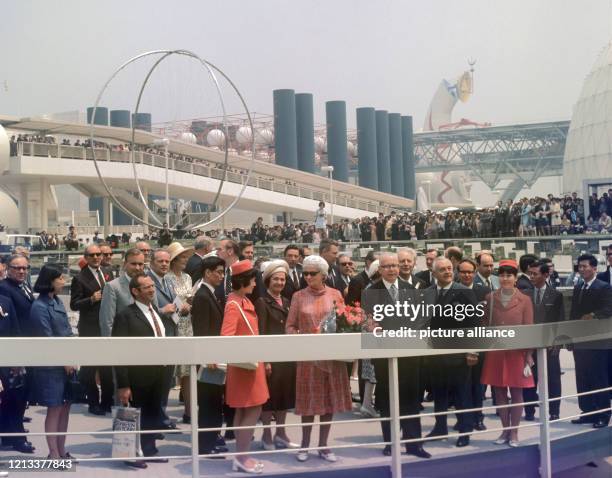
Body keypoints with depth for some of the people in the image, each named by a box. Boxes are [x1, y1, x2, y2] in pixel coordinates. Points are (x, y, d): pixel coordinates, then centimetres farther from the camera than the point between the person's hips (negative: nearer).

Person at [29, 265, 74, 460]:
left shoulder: (58, 301, 9)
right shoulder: (40, 307, -14)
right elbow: (47, 339, -15)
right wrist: (65, 361, -10)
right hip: (52, 366, -7)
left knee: (65, 407, 11)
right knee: (54, 409, 0)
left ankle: (61, 451, 21)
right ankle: (54, 454, 11)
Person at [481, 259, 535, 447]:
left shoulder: (525, 300, -3)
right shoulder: (490, 298, 2)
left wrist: (529, 354, -4)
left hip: (516, 352, -2)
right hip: (495, 352, 2)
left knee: (516, 393, 5)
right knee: (499, 392, 8)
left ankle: (514, 433, 17)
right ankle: (505, 430, 22)